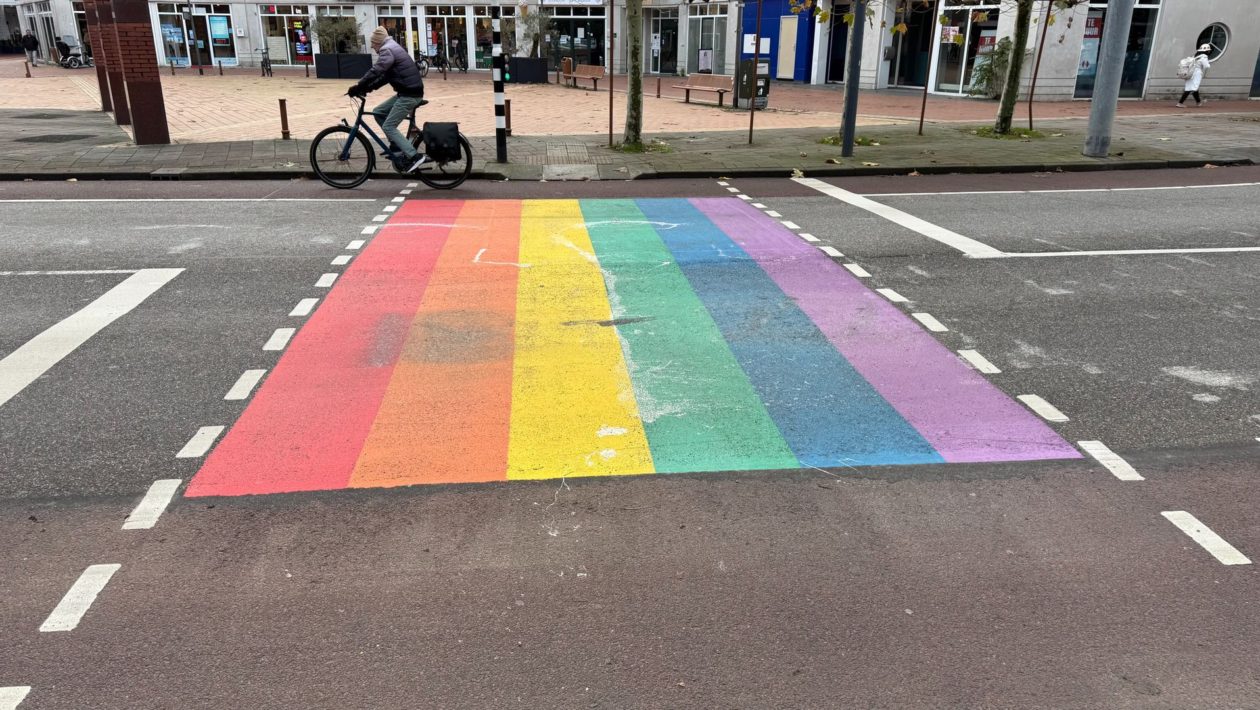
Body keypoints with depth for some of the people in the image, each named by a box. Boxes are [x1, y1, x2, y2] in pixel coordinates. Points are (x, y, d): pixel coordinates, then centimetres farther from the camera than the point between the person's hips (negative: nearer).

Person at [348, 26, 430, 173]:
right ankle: (397, 146, 15)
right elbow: (384, 76, 20)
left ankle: (415, 157, -15)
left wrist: (358, 87, -15)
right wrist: (366, 88, 12)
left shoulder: (388, 50, -12)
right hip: (406, 92, 10)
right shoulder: (392, 49, 20)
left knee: (389, 127, -9)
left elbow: (375, 72, -20)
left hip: (410, 94, -10)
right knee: (378, 112, 14)